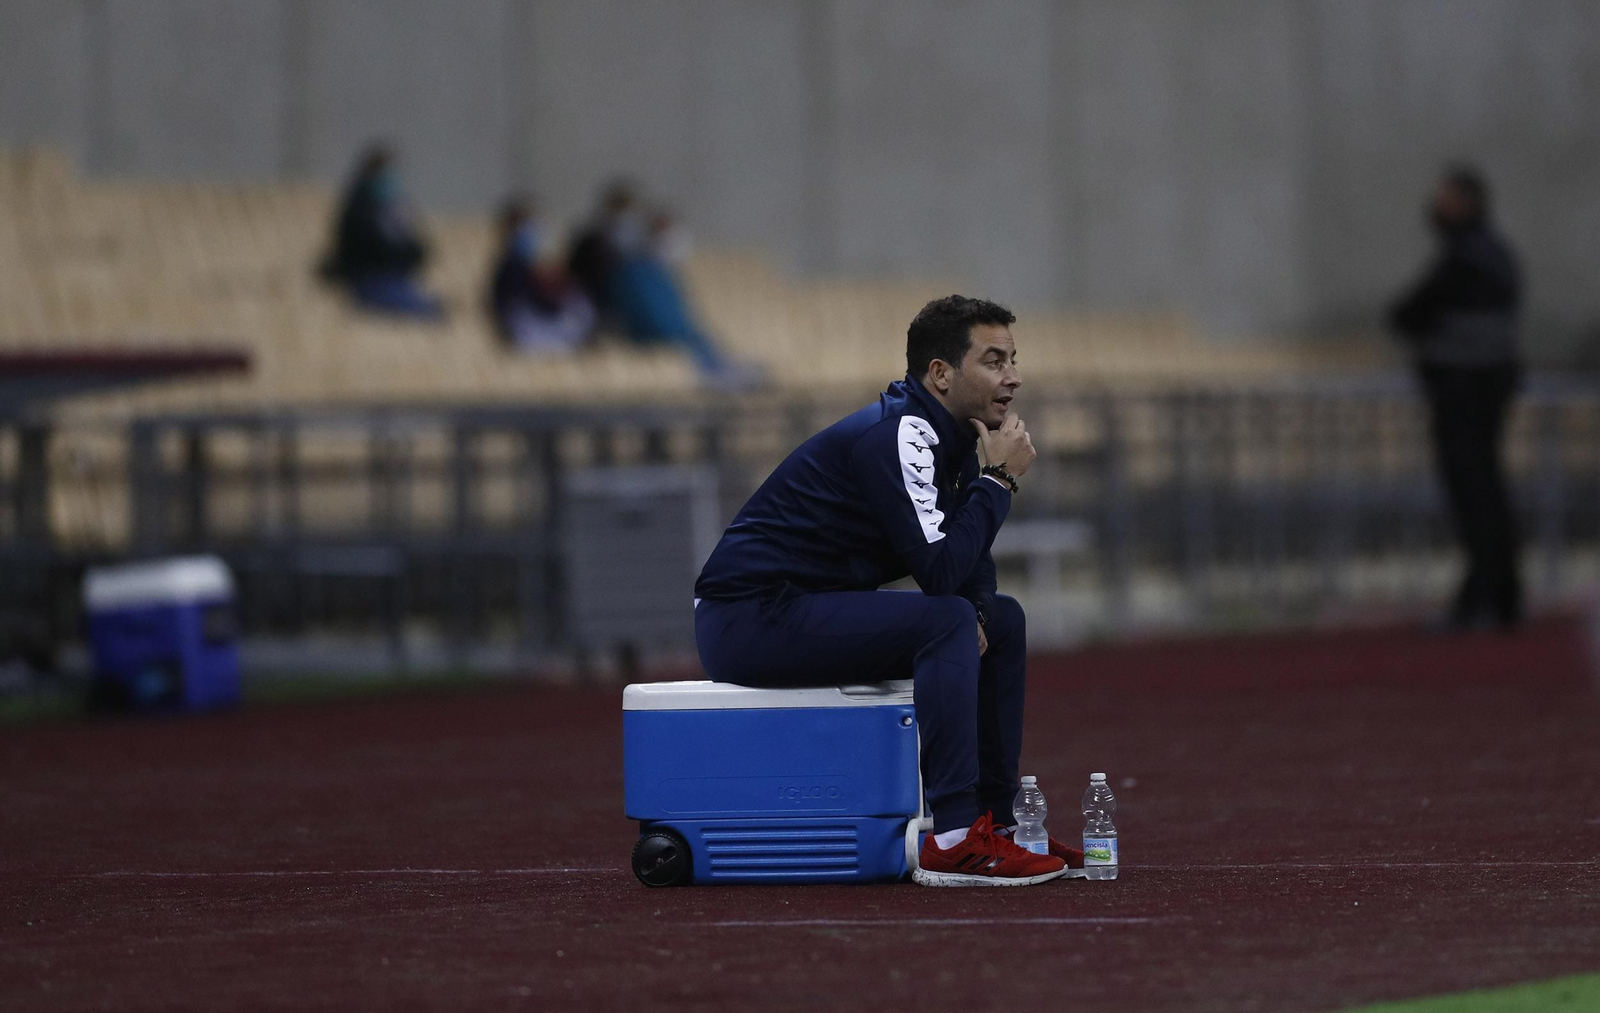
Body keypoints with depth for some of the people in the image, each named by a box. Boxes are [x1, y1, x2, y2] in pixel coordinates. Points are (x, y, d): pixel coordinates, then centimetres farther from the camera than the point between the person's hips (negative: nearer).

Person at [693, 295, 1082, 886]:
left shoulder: (953, 434, 9)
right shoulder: (898, 436, -20)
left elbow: (968, 557, 16)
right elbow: (941, 570, -28)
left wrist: (978, 613, -6)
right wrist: (1000, 478, -17)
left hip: (804, 610, 11)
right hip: (750, 620, -11)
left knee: (1001, 621, 13)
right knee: (948, 622, -27)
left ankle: (998, 824, 14)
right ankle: (953, 843, -28)